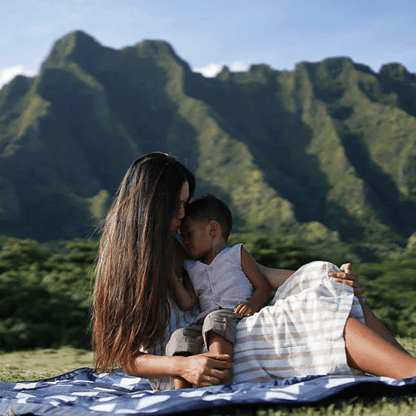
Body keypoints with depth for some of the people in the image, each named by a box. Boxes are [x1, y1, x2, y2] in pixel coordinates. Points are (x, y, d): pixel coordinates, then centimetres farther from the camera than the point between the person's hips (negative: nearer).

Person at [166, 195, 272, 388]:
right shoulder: (192, 269, 29)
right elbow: (187, 303, 15)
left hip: (236, 317, -4)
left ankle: (225, 385, -52)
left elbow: (263, 287, 7)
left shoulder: (237, 254, 16)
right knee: (180, 336, -26)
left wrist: (253, 304, -14)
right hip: (204, 322, 4)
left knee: (215, 321, -38)